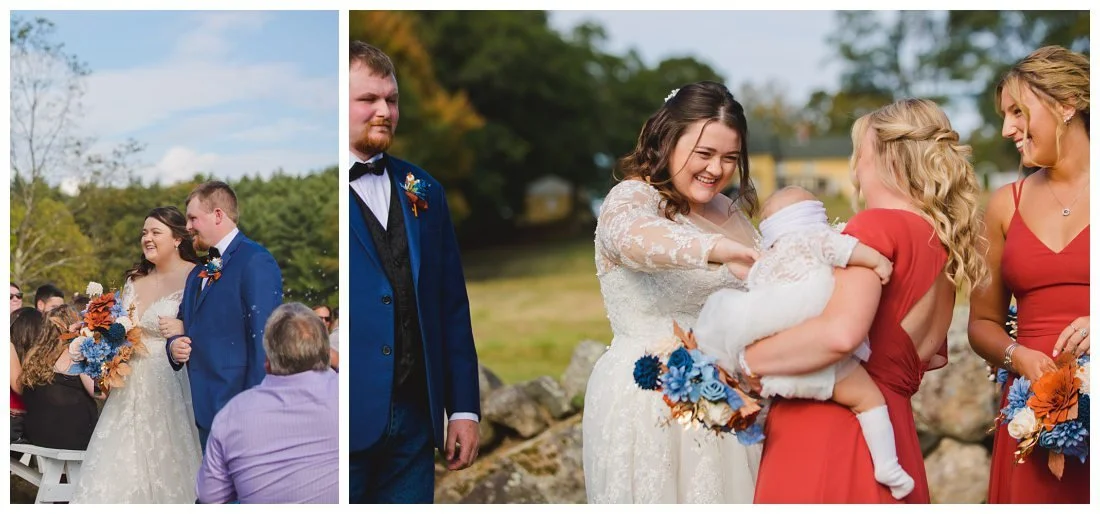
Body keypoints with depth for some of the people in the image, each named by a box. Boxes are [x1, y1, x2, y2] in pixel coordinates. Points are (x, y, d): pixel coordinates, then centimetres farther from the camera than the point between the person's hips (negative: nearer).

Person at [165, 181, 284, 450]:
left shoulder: (255, 262, -11)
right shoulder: (197, 274, 19)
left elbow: (264, 344, -17)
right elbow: (184, 325, 26)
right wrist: (175, 345, 1)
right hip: (207, 411, 9)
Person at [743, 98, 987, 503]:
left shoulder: (878, 224, -10)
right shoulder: (944, 244, 15)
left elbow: (840, 333, -26)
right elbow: (933, 355, 28)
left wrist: (744, 362, -14)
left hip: (829, 429, -8)